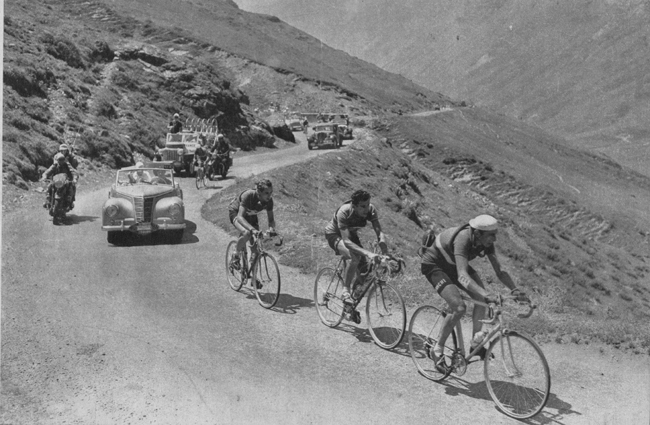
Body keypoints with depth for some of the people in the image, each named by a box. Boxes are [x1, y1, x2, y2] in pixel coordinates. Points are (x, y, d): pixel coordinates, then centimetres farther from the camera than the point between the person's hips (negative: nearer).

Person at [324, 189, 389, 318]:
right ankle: (345, 291, -17)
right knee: (355, 257, -34)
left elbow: (379, 233, -28)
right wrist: (367, 253, -55)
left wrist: (386, 253, -45)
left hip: (352, 234, 5)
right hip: (335, 235, -5)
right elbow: (346, 241, -43)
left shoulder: (370, 210, -23)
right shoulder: (344, 212, -37)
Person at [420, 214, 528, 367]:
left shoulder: (486, 243, -16)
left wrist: (515, 290, -28)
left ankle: (476, 343, 3)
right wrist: (486, 295, -59)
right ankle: (437, 350, -5)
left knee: (482, 298, -10)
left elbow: (499, 270, -13)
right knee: (459, 307, -22)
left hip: (452, 265, 7)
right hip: (433, 265, -7)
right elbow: (462, 276, -49)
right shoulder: (463, 239, -38)